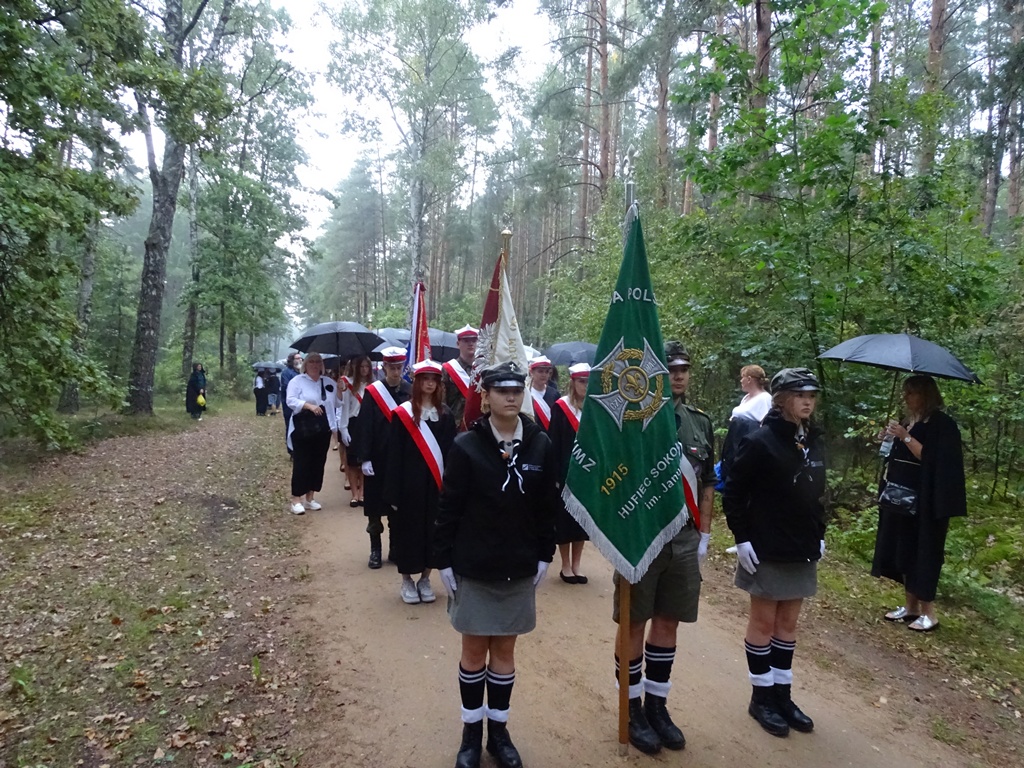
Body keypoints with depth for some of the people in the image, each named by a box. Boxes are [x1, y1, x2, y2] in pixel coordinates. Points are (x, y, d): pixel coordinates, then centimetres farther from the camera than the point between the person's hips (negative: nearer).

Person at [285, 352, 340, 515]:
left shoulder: (329, 383, 12)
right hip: (302, 429, -5)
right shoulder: (297, 380, -2)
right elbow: (290, 400, -13)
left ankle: (310, 497, 20)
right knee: (301, 463, -4)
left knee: (318, 463, 9)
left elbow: (337, 403, 16)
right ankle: (296, 499, 1)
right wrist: (309, 405, -23)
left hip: (323, 430, 5)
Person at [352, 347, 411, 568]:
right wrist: (364, 458, -12)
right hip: (378, 457, -2)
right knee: (375, 505, 6)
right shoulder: (372, 392, -6)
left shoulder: (410, 392, 1)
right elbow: (364, 426, -7)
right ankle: (375, 550, 18)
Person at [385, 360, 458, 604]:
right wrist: (394, 491, -10)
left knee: (432, 529, 10)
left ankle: (425, 579, 25)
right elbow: (394, 455, -7)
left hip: (436, 482, 3)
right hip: (409, 482, -3)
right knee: (409, 528, 6)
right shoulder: (403, 413, -6)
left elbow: (450, 450, 3)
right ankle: (407, 580, 22)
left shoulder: (445, 413, 5)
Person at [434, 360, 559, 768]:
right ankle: (472, 732, 29)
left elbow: (548, 506, 2)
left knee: (504, 650, 14)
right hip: (473, 569, -2)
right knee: (474, 650, 11)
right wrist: (444, 561, -7)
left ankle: (498, 730, 31)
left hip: (520, 570, 2)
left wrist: (544, 557, 3)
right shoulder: (466, 446, -11)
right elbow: (448, 508, -8)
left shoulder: (541, 445, -5)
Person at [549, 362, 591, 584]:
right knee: (565, 518, 5)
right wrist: (555, 475, -13)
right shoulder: (561, 407, -7)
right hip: (567, 471, -4)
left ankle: (576, 565, 22)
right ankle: (566, 566, 18)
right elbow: (554, 443, -9)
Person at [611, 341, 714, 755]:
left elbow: (707, 483, 13)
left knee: (668, 623, 14)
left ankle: (657, 705, 30)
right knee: (634, 624, 7)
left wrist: (703, 534, 10)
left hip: (685, 540, 5)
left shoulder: (700, 422, 7)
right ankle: (633, 708, 24)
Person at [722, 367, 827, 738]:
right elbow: (733, 492, -14)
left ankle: (782, 696, 28)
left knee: (788, 624, 15)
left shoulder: (815, 441, 6)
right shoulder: (760, 441, -15)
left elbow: (818, 493, 16)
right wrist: (742, 538, -15)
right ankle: (761, 698, 21)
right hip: (767, 552, -6)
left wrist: (819, 536, 13)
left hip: (803, 553, 6)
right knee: (763, 622, 7)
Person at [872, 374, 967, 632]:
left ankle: (928, 613, 7)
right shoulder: (909, 421, 12)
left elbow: (932, 459, -20)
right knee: (904, 552, 11)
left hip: (925, 501, -8)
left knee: (923, 552, -2)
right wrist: (890, 439, 4)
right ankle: (911, 606, 20)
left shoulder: (942, 424, -11)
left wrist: (906, 437, -23)